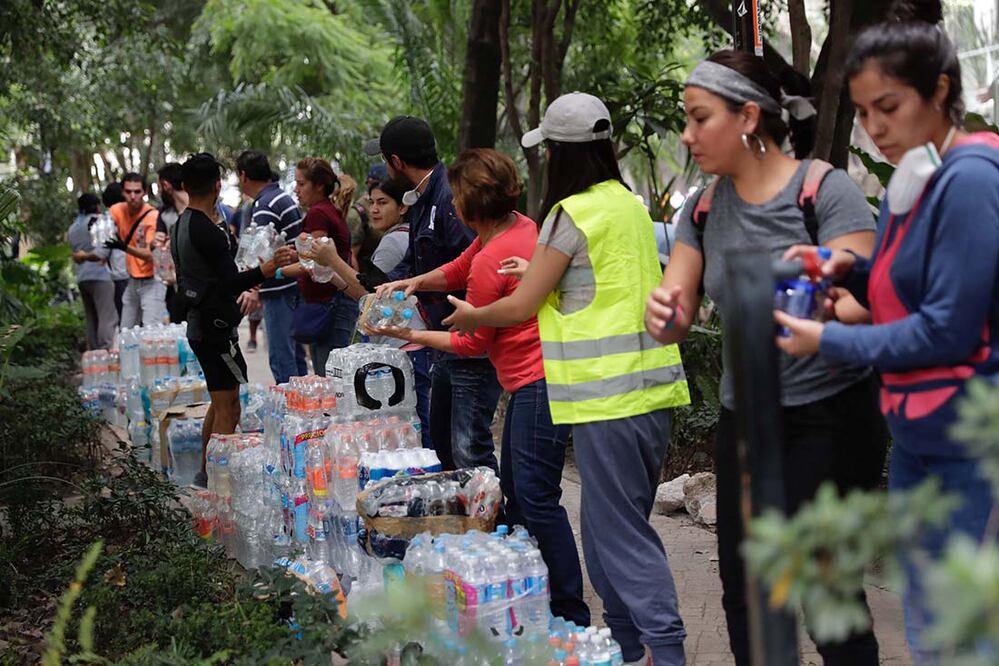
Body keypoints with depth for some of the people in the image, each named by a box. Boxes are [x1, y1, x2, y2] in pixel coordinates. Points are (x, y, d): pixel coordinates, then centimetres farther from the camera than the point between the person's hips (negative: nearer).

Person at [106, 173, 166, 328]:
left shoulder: (153, 216, -17)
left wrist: (124, 247, -38)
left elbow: (151, 255, -22)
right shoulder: (119, 210, 1)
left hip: (152, 281, -6)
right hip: (133, 281, 6)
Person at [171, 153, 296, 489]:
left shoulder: (180, 226, 11)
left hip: (198, 322, 10)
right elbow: (230, 283, -23)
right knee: (228, 407, -8)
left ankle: (206, 473, 26)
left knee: (221, 402, 20)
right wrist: (268, 268, -32)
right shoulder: (208, 230, -18)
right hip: (216, 327, -10)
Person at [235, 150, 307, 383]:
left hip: (279, 292, -10)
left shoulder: (264, 206, -15)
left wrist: (254, 289, -34)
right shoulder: (284, 196, 16)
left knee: (281, 358, -7)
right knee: (295, 353, 16)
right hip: (294, 287, 10)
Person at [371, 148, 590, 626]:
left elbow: (473, 342, -6)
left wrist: (415, 336, 6)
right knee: (513, 487, 16)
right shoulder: (522, 227, 9)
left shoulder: (490, 261, -19)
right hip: (530, 377, 11)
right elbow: (457, 270, 26)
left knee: (536, 497, -10)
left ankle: (572, 616, -6)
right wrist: (413, 283, 11)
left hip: (537, 383, -11)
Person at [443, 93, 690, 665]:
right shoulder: (632, 206, 13)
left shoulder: (571, 214, -10)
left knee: (622, 533, -3)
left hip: (608, 394, -8)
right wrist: (543, 270, 34)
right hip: (653, 385, 8)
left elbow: (520, 307, -5)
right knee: (609, 523, 16)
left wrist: (471, 317, 13)